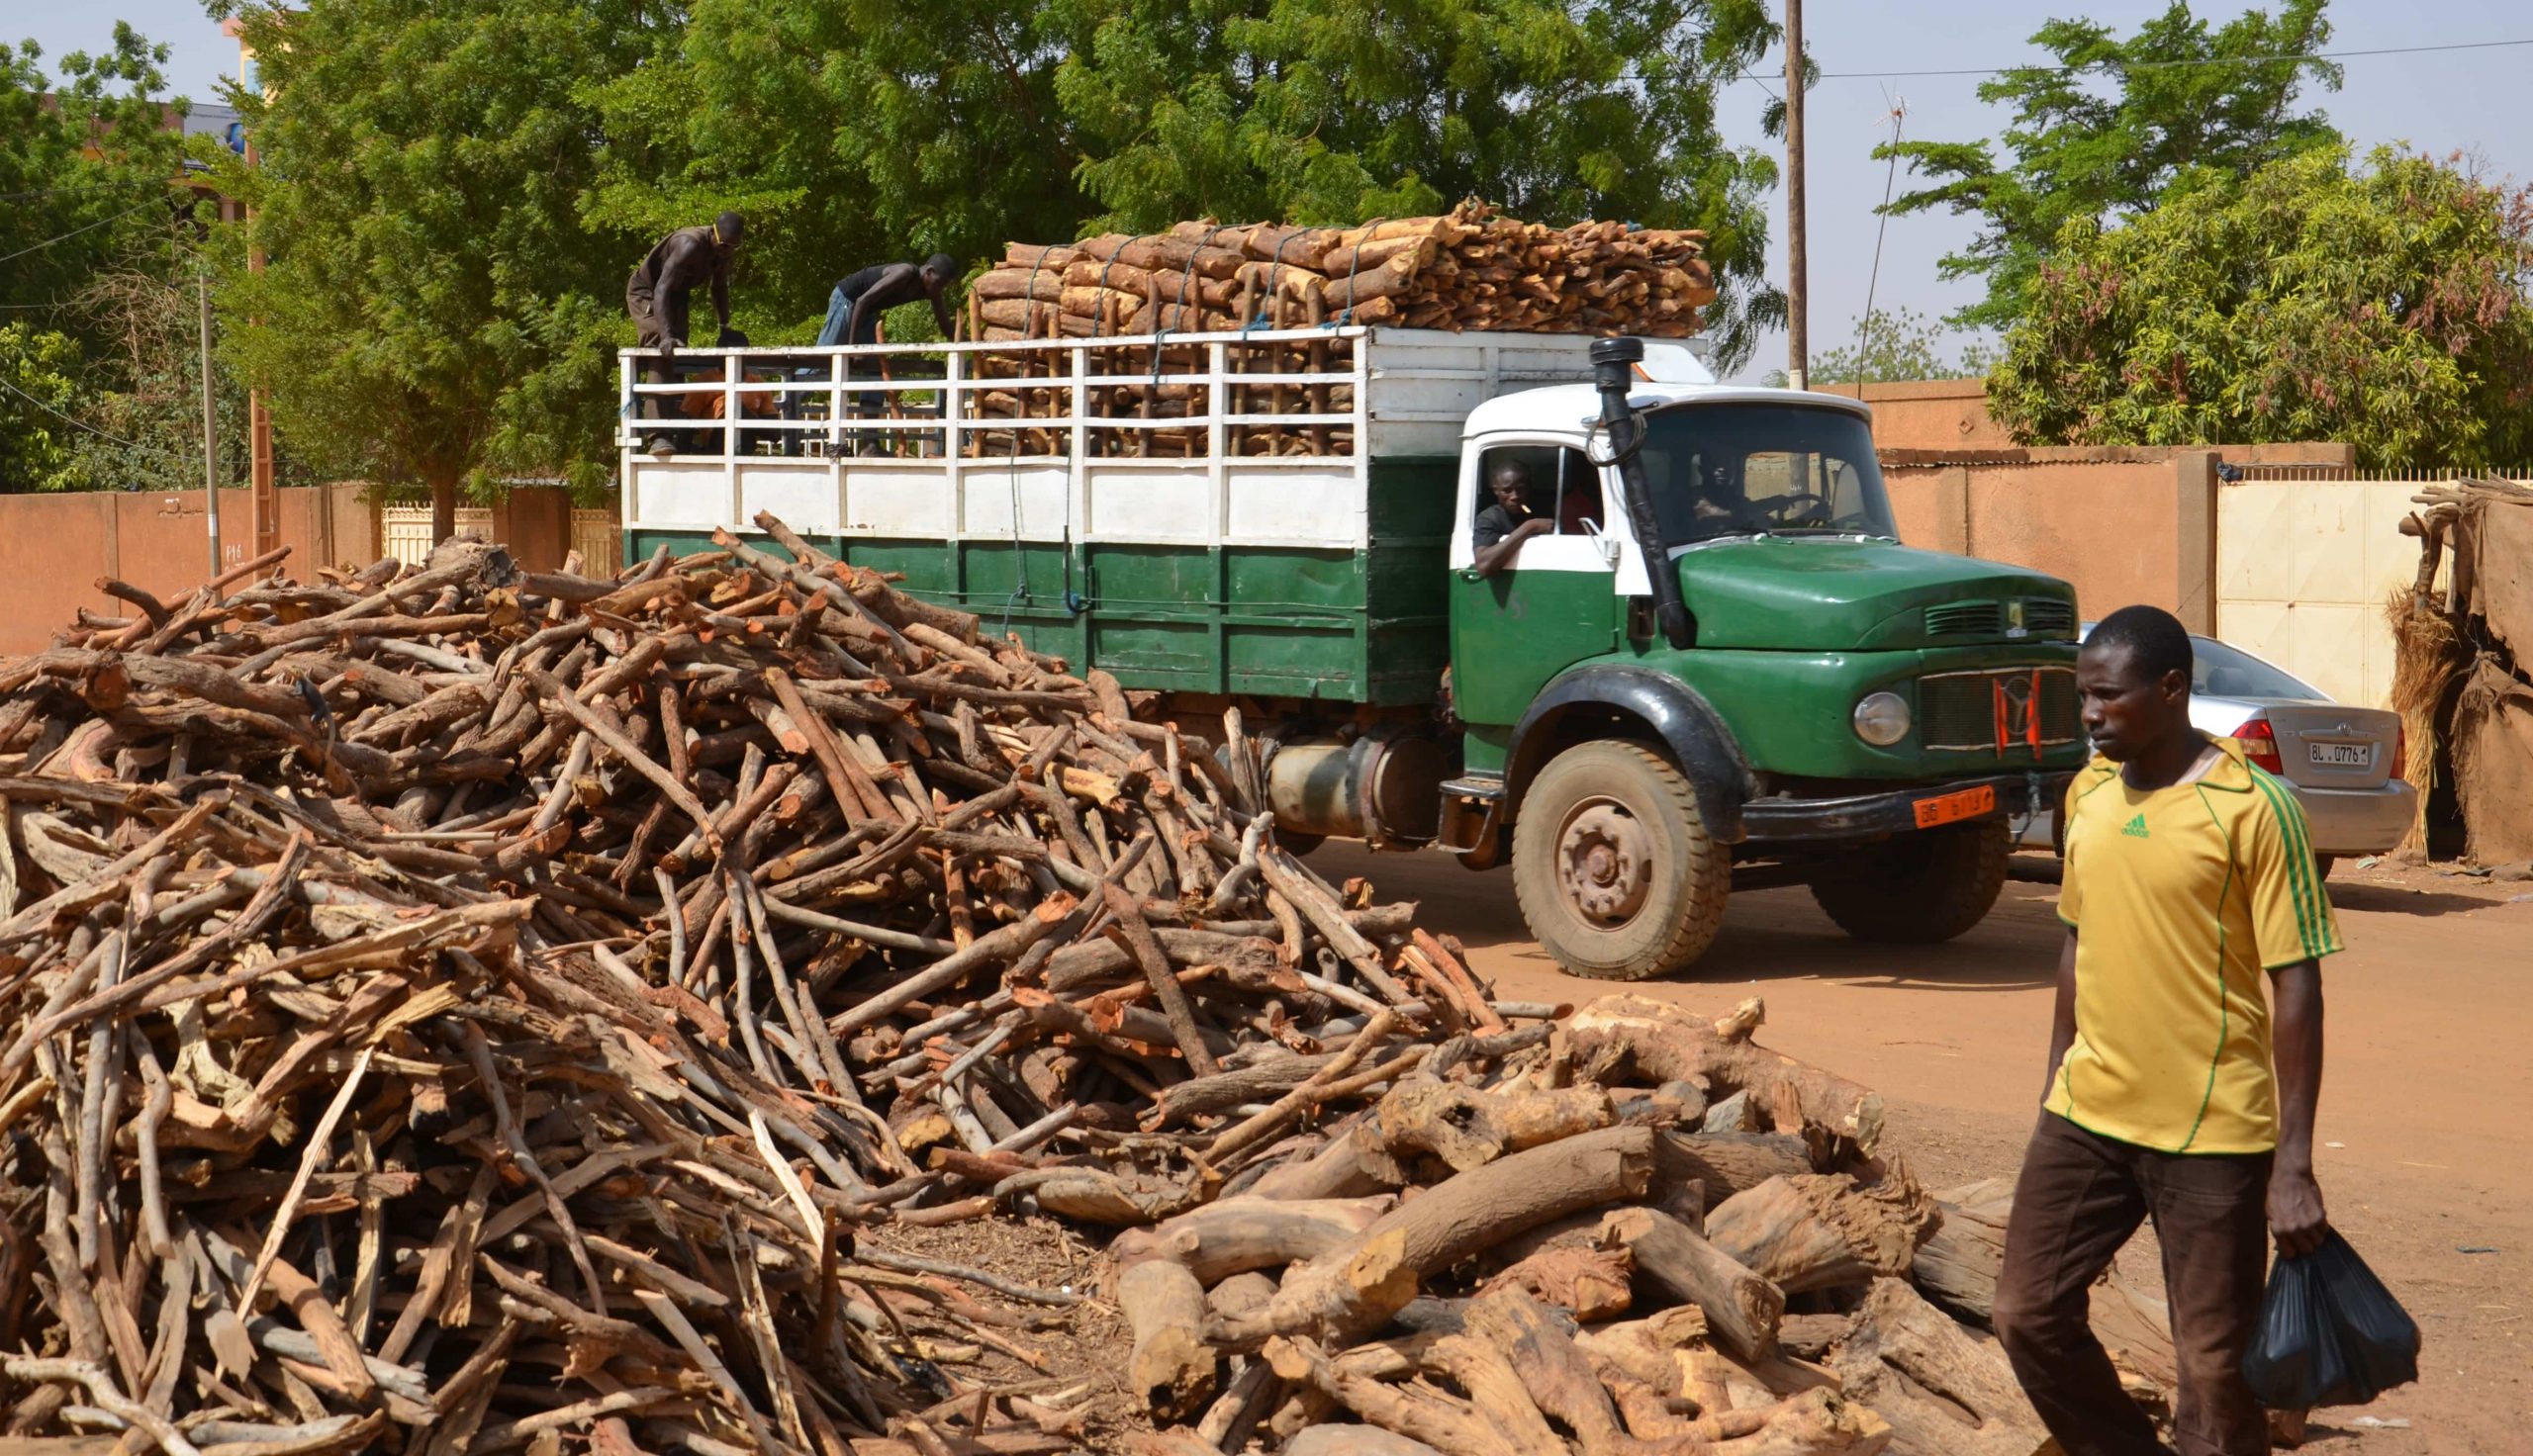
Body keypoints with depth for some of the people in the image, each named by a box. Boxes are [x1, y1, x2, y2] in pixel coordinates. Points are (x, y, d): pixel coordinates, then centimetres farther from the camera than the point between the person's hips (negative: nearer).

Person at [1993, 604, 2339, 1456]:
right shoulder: (2088, 792, 6)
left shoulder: (2253, 808, -13)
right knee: (2029, 1314, 7)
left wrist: (2294, 1165, -16)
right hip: (2087, 1114, 6)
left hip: (2212, 1132, -6)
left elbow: (2296, 984, -14)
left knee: (2215, 1365, 1)